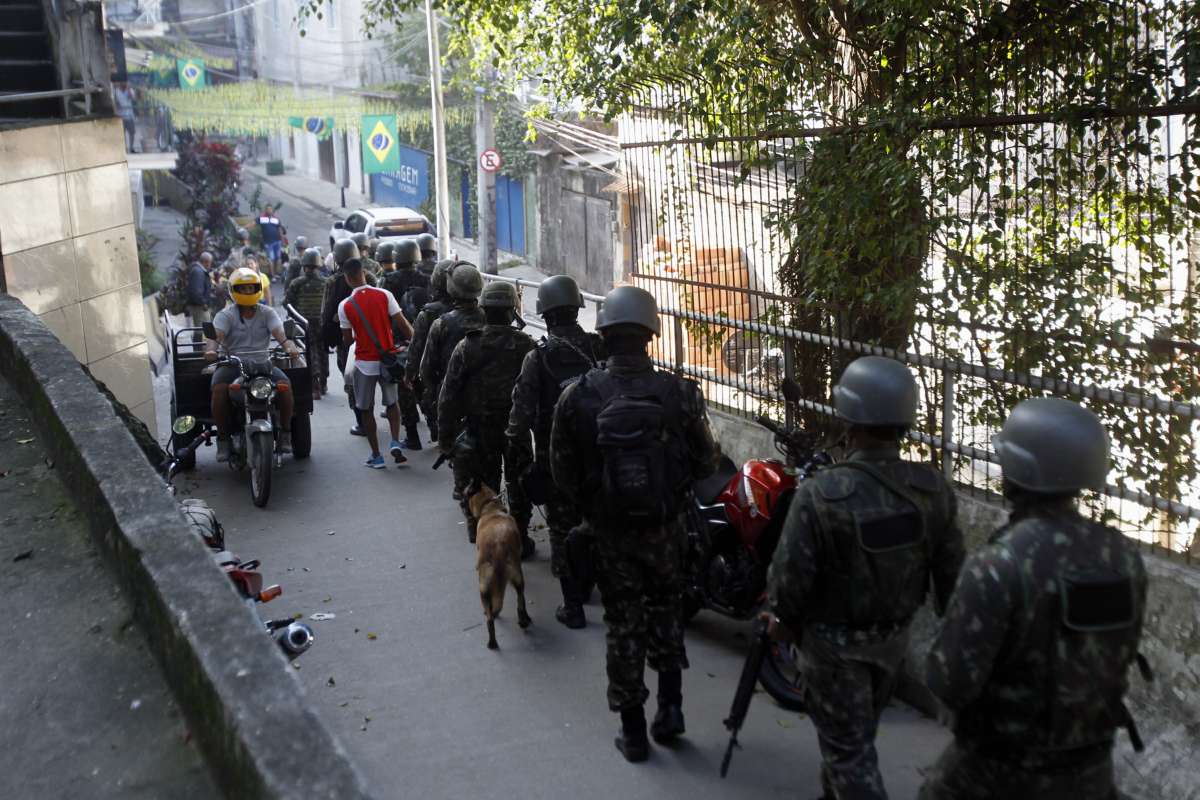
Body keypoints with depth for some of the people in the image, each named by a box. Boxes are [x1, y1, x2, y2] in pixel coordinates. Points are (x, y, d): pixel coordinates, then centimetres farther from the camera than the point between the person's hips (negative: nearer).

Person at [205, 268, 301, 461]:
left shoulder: (267, 313, 8)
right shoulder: (226, 315, 3)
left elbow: (279, 332, -9)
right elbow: (217, 334, -15)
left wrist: (289, 346, -32)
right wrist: (211, 349, -38)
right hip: (232, 363, -1)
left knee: (284, 384, -25)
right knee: (219, 388, -31)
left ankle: (285, 433, -9)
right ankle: (222, 438, -17)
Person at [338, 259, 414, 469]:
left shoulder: (345, 306, -8)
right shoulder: (384, 295, -7)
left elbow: (347, 340, -3)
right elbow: (403, 324, -8)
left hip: (364, 362, -2)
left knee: (366, 409, 12)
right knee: (392, 403, 20)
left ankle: (376, 456, 12)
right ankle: (395, 442, 0)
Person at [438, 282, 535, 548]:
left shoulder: (466, 347, -9)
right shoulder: (526, 346, -9)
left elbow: (448, 396, -9)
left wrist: (445, 436, -2)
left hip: (478, 431, 0)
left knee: (484, 486, 13)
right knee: (518, 485, 15)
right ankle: (520, 540, 23)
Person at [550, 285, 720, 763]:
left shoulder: (578, 397, -15)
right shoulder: (680, 393, -15)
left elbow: (563, 474, -8)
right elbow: (705, 463, -5)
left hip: (609, 531, 0)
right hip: (665, 527, 1)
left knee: (623, 625, 13)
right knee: (665, 614, 25)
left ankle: (633, 732, 22)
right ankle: (671, 705, 24)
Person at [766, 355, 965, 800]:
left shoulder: (820, 495, -30)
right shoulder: (934, 490, -15)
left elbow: (791, 576, -21)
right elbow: (951, 572, -4)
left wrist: (782, 619, 0)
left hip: (836, 641, -5)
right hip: (895, 635, 5)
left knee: (849, 746, 9)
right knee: (857, 727, 28)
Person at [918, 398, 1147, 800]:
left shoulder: (997, 566, -29)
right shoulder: (1122, 555, -9)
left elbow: (950, 681, -26)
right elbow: (1118, 654, 6)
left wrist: (941, 660, -5)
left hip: (1003, 761, -4)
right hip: (1088, 758, 5)